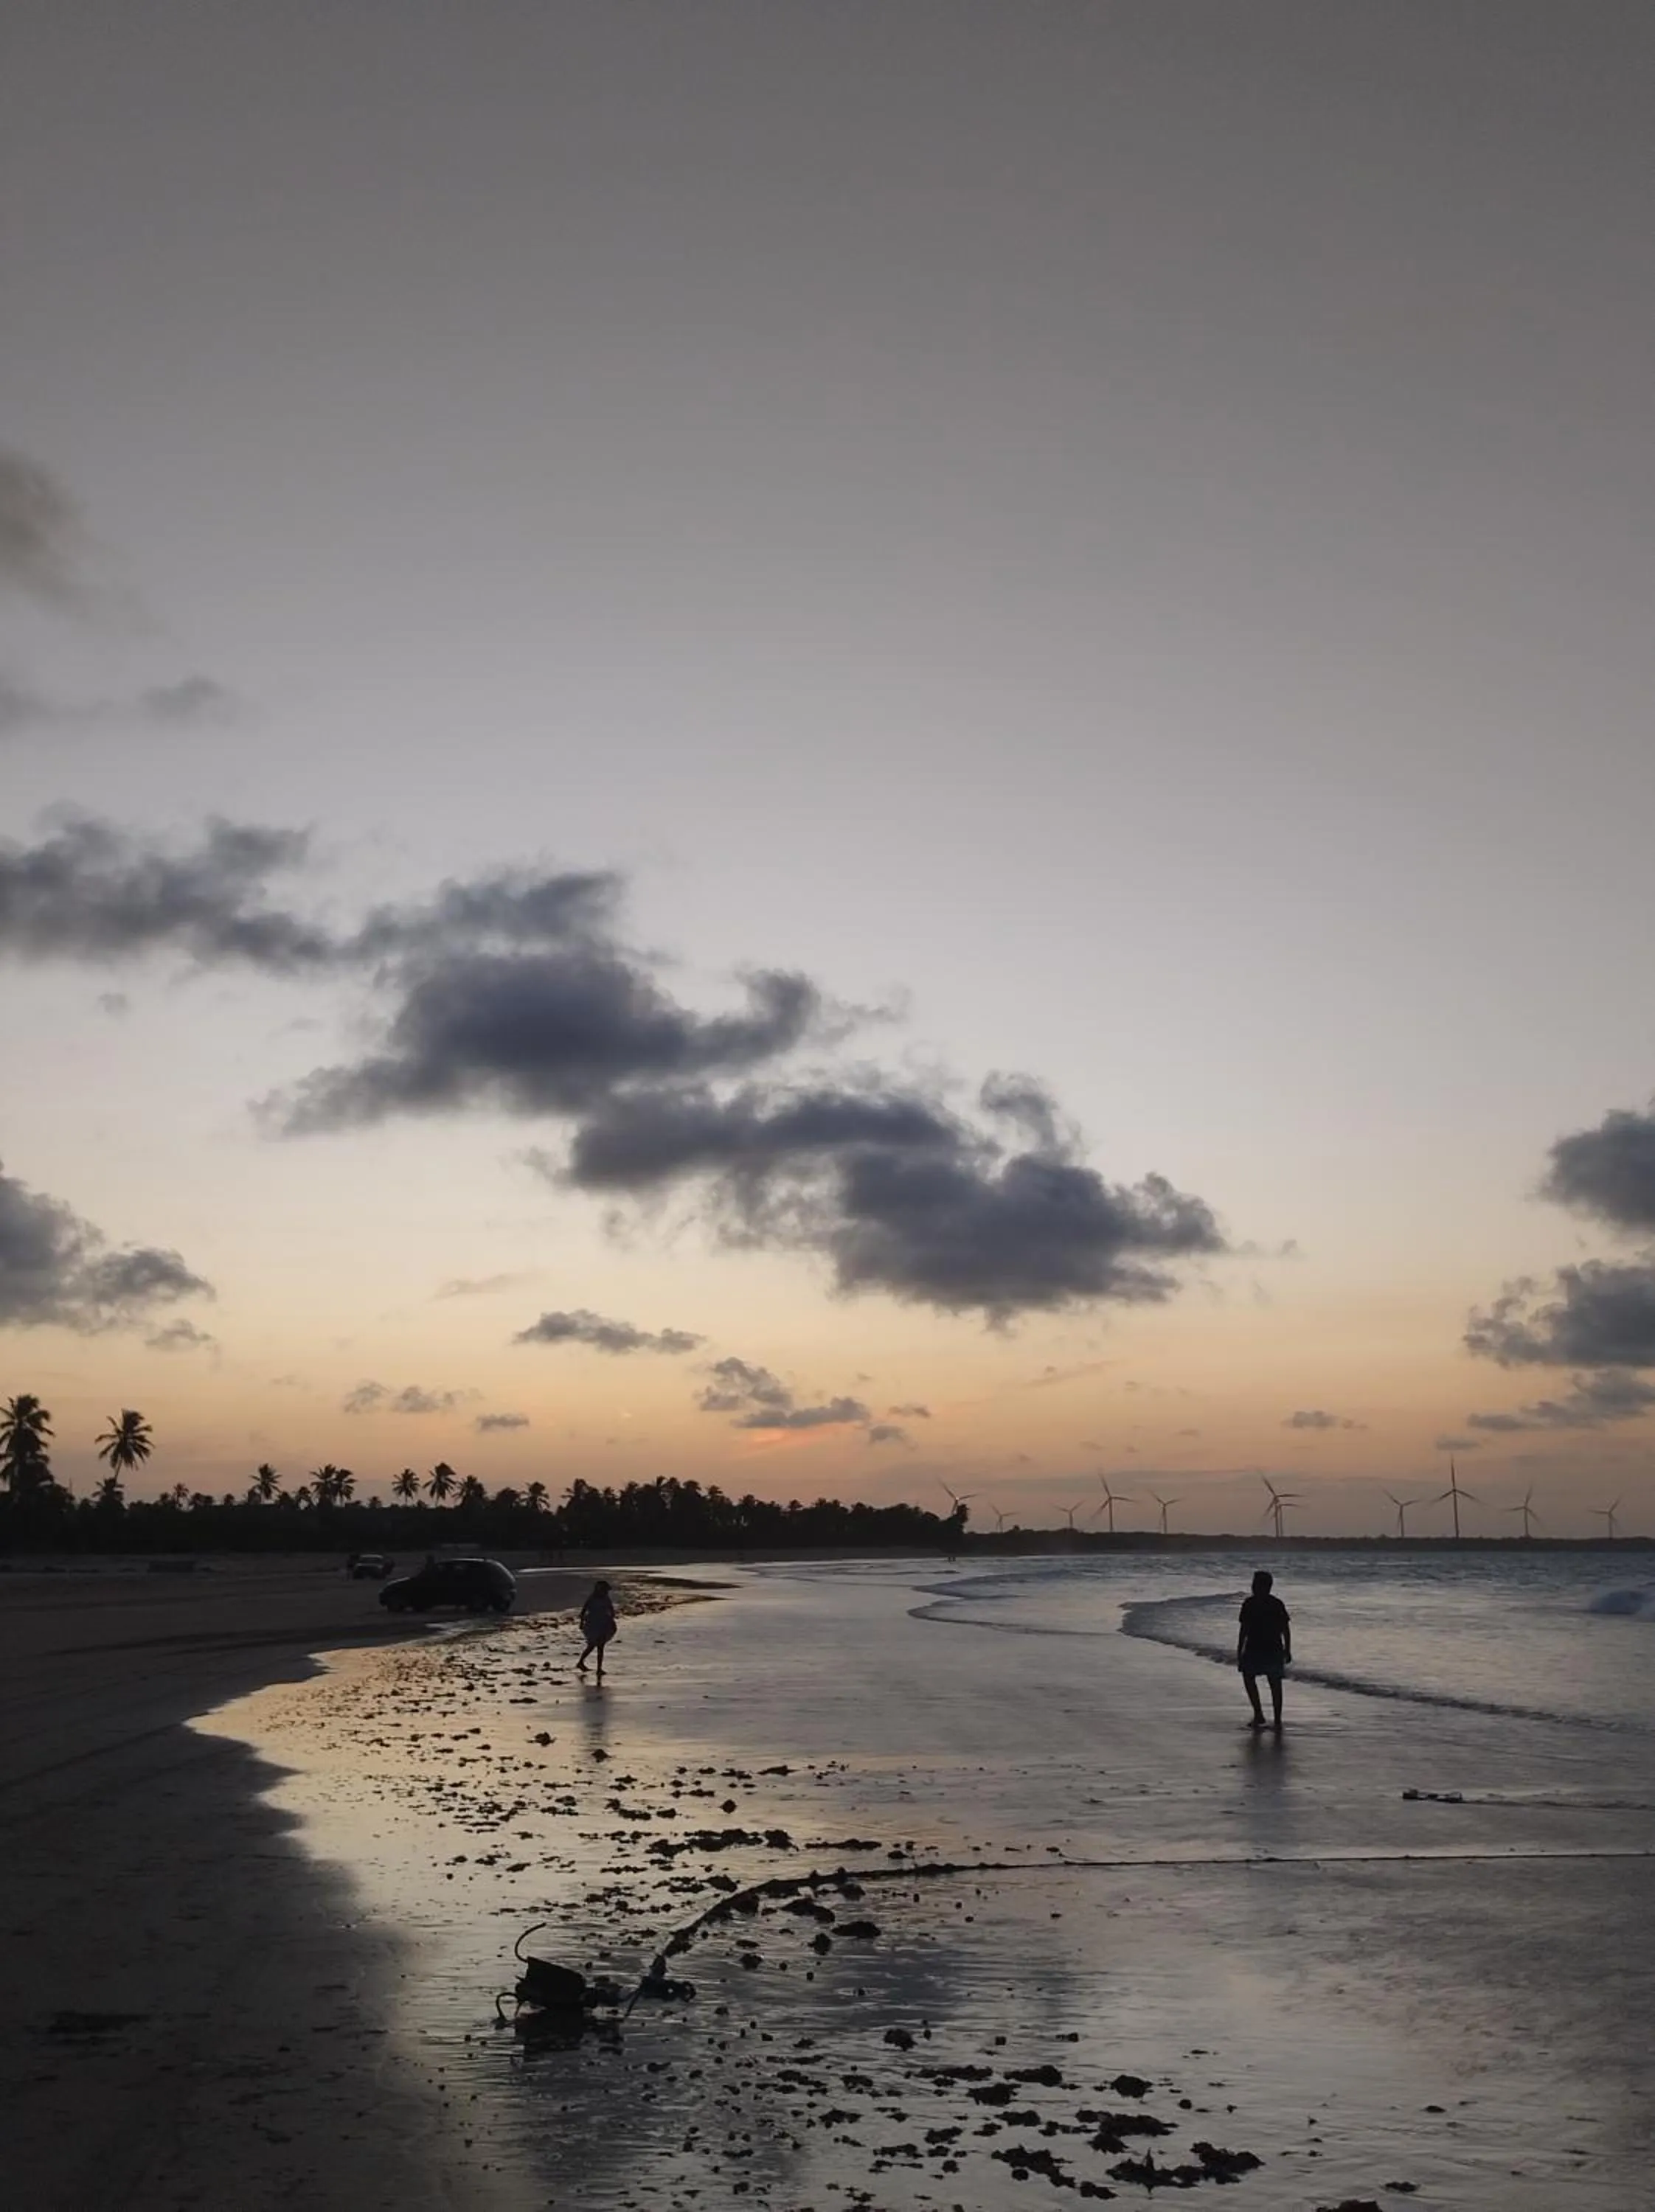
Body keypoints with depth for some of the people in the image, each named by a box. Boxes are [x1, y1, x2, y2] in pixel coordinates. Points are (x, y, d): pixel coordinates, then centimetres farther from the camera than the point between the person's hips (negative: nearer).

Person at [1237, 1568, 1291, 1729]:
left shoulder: (1249, 1604, -9)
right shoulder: (1277, 1604, 5)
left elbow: (1244, 1630, -11)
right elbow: (1286, 1629, 5)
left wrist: (1239, 1651, -5)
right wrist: (1287, 1650, 13)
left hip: (1254, 1650, -4)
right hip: (1275, 1650, 4)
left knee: (1249, 1678, 15)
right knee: (1275, 1684, 11)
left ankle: (1258, 1714, 5)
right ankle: (1277, 1720, 12)